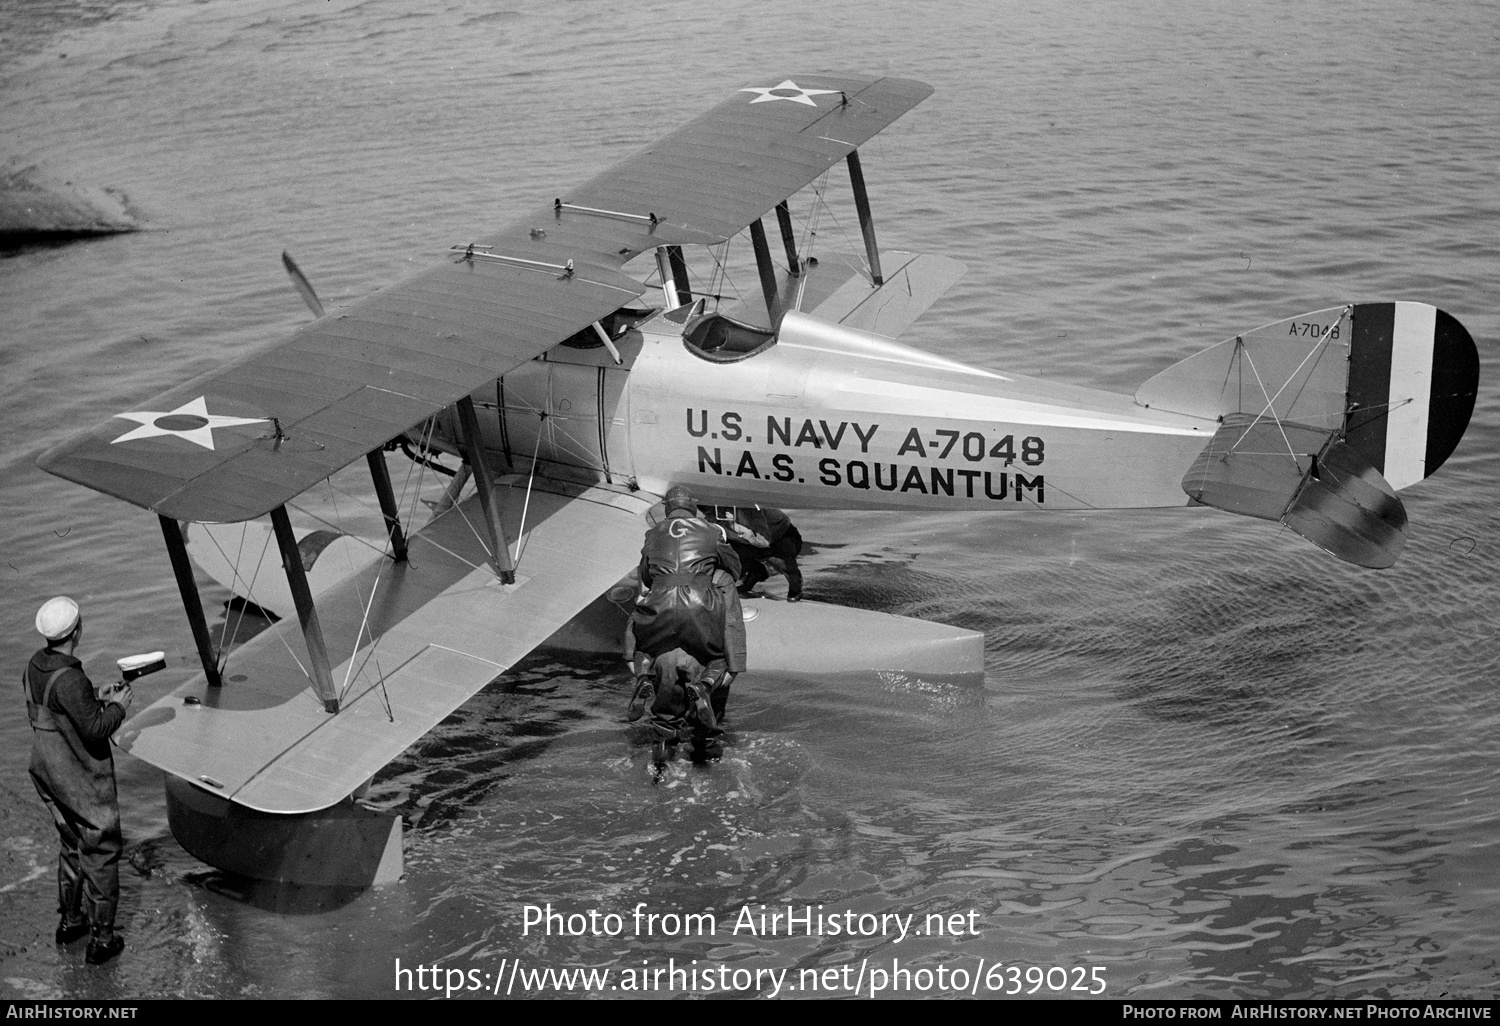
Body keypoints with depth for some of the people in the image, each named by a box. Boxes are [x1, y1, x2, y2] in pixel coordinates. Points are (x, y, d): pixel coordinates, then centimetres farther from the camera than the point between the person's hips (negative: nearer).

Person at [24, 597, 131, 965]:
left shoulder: (35, 666, 0)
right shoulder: (69, 679, -28)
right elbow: (95, 730, -26)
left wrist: (96, 701, 9)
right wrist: (117, 707, -9)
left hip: (48, 775, 9)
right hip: (83, 781, -9)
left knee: (72, 846, 25)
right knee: (101, 854, 4)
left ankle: (69, 921, 38)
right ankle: (101, 939, 12)